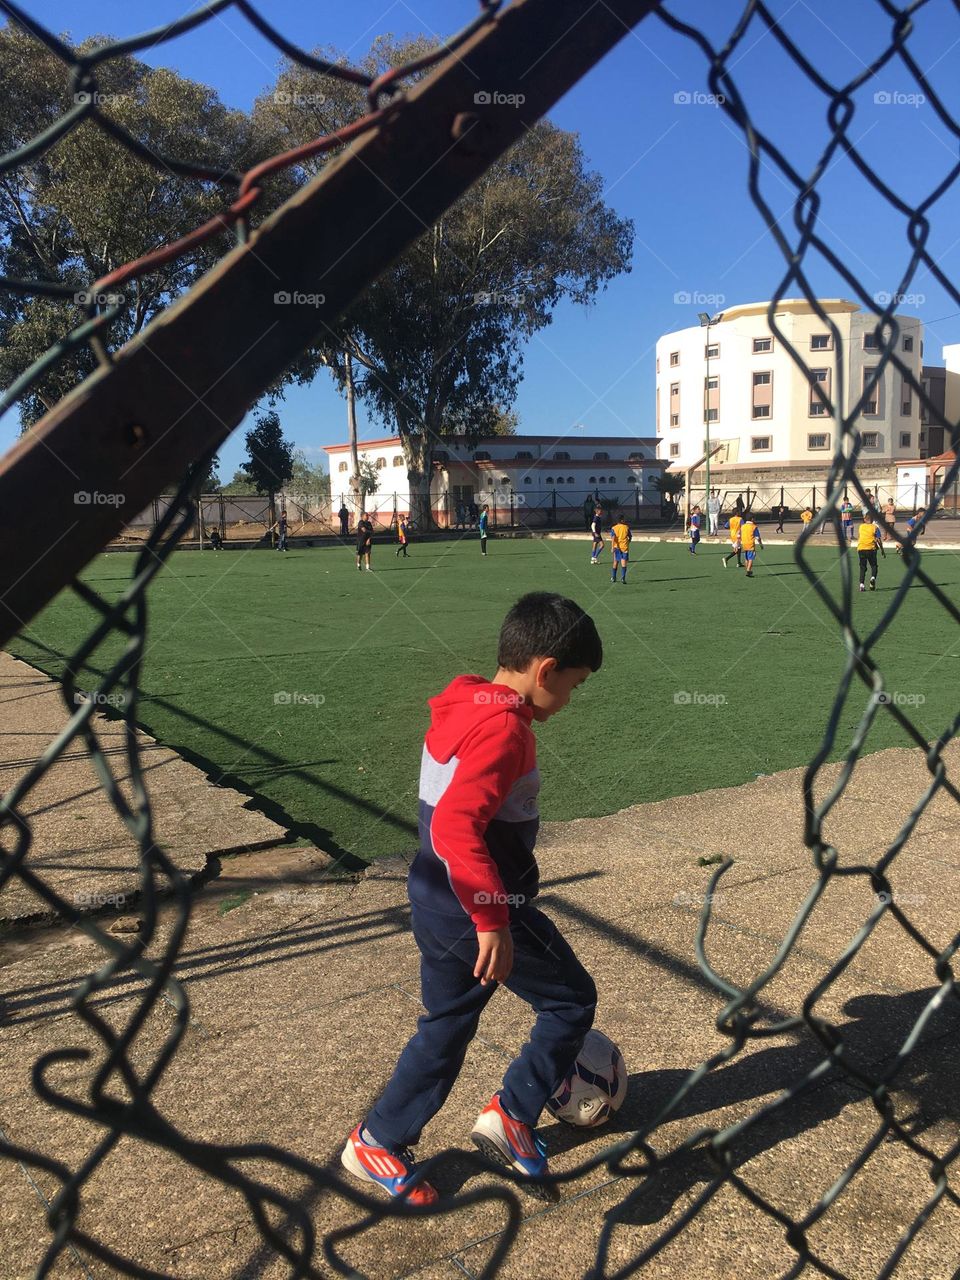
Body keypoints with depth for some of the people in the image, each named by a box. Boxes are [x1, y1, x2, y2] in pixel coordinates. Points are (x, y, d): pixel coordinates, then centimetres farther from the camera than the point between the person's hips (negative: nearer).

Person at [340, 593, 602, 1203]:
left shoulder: (463, 710, 7)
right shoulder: (503, 727, -22)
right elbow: (456, 827, -33)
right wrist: (493, 919, -29)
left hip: (437, 901, 9)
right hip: (477, 907, -9)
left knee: (447, 1025, 23)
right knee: (572, 998, 10)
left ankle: (379, 1142, 32)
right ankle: (513, 1114, 16)